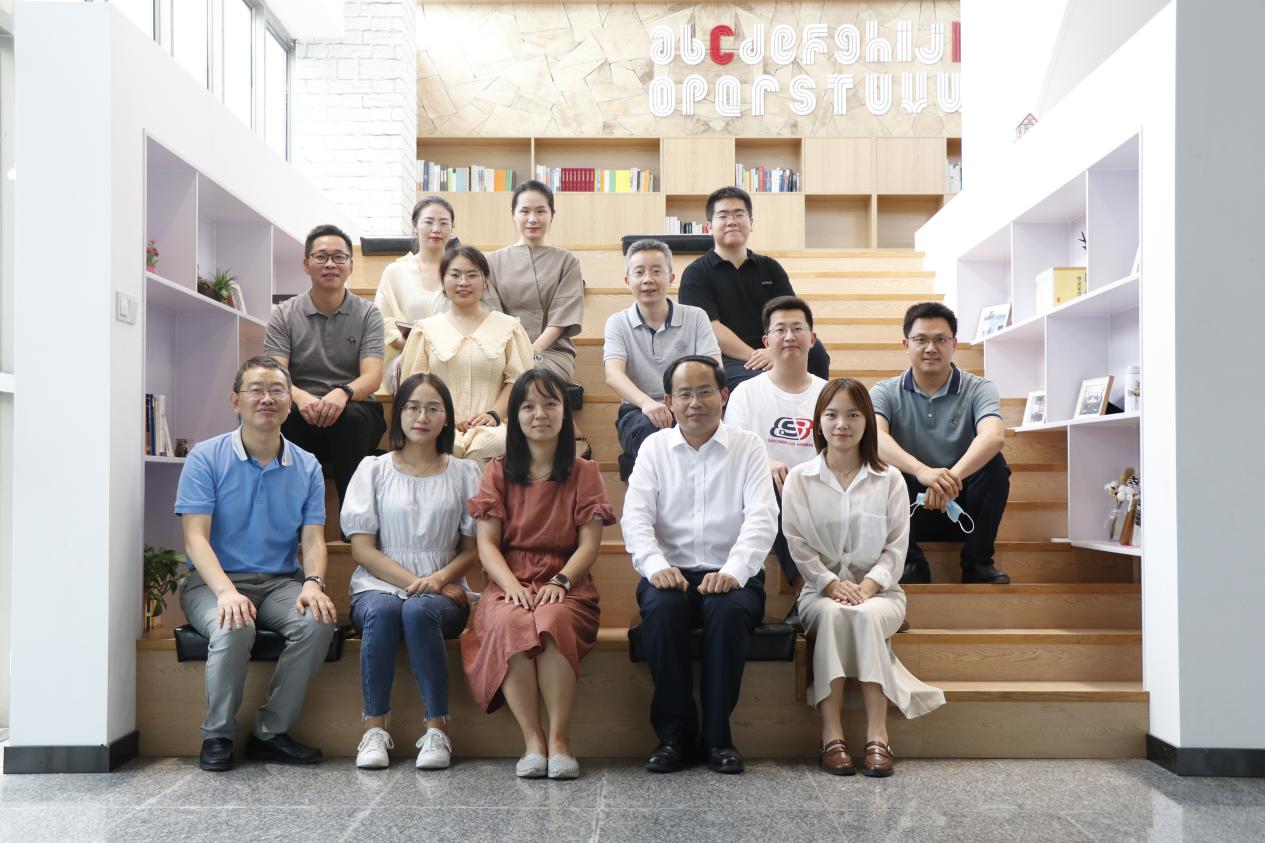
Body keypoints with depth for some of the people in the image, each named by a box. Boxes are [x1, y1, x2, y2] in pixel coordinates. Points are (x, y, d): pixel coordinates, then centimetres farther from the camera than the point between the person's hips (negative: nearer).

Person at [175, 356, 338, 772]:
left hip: (281, 582, 3)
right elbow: (195, 537, -10)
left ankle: (270, 731, -11)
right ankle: (218, 735, -10)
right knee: (234, 628, -35)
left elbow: (313, 539, 2)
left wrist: (313, 583, -21)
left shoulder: (307, 467, 9)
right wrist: (226, 591, -27)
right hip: (214, 581, -3)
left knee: (318, 621, -28)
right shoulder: (207, 457, -2)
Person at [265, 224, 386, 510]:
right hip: (303, 417, 0)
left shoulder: (368, 314, 8)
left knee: (350, 417, -36)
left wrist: (343, 393, -30)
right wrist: (300, 396, -27)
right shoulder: (284, 315, 10)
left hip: (355, 414, 0)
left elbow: (372, 376, -6)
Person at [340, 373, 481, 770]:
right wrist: (413, 581, -10)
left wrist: (439, 578, -12)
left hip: (443, 592, 0)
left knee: (419, 611, -35)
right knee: (383, 610, -36)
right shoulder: (374, 469, 10)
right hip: (379, 586, 0)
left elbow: (473, 547, 8)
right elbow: (362, 548, 3)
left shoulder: (464, 473, 12)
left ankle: (437, 729, -27)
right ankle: (374, 729, -26)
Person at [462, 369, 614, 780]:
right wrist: (512, 586, -15)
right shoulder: (498, 473, 14)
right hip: (509, 585, 1)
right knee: (510, 623, -35)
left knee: (552, 620, -36)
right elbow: (486, 543, 4)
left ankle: (559, 739, -29)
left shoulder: (584, 473, 12)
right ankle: (532, 741, -28)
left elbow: (589, 544, 3)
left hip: (566, 588, -1)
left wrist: (560, 582, -17)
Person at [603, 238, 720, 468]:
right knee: (648, 426, -36)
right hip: (639, 412, 0)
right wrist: (646, 402, -30)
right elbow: (613, 374, -8)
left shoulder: (696, 317, 11)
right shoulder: (618, 323, 10)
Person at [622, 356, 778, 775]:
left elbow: (762, 517, -5)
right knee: (662, 608, -32)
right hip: (671, 571, 1)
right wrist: (656, 565, -20)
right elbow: (635, 516, 1)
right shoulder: (654, 447, 13)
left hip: (730, 576, -1)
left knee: (728, 610, -33)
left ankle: (718, 736, -18)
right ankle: (674, 733, -17)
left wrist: (733, 571, -23)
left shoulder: (747, 447, 8)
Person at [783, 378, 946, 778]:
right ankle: (831, 734, -37)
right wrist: (832, 583, -15)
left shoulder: (890, 480, 8)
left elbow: (896, 546, 2)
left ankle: (877, 734, -36)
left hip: (878, 590, 0)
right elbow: (797, 543, -1)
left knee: (868, 616, -35)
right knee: (832, 614, -36)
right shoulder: (799, 479, 8)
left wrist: (869, 585, -15)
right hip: (820, 590, 0)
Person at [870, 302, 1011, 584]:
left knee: (994, 464, -26)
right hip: (910, 509, 0)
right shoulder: (887, 392, -1)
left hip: (961, 508, 0)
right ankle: (911, 562, -14)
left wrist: (952, 477, -43)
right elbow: (873, 436, -23)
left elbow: (994, 436, -24)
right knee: (879, 462, -26)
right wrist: (921, 470, -42)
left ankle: (978, 561, -9)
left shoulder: (978, 389, -2)